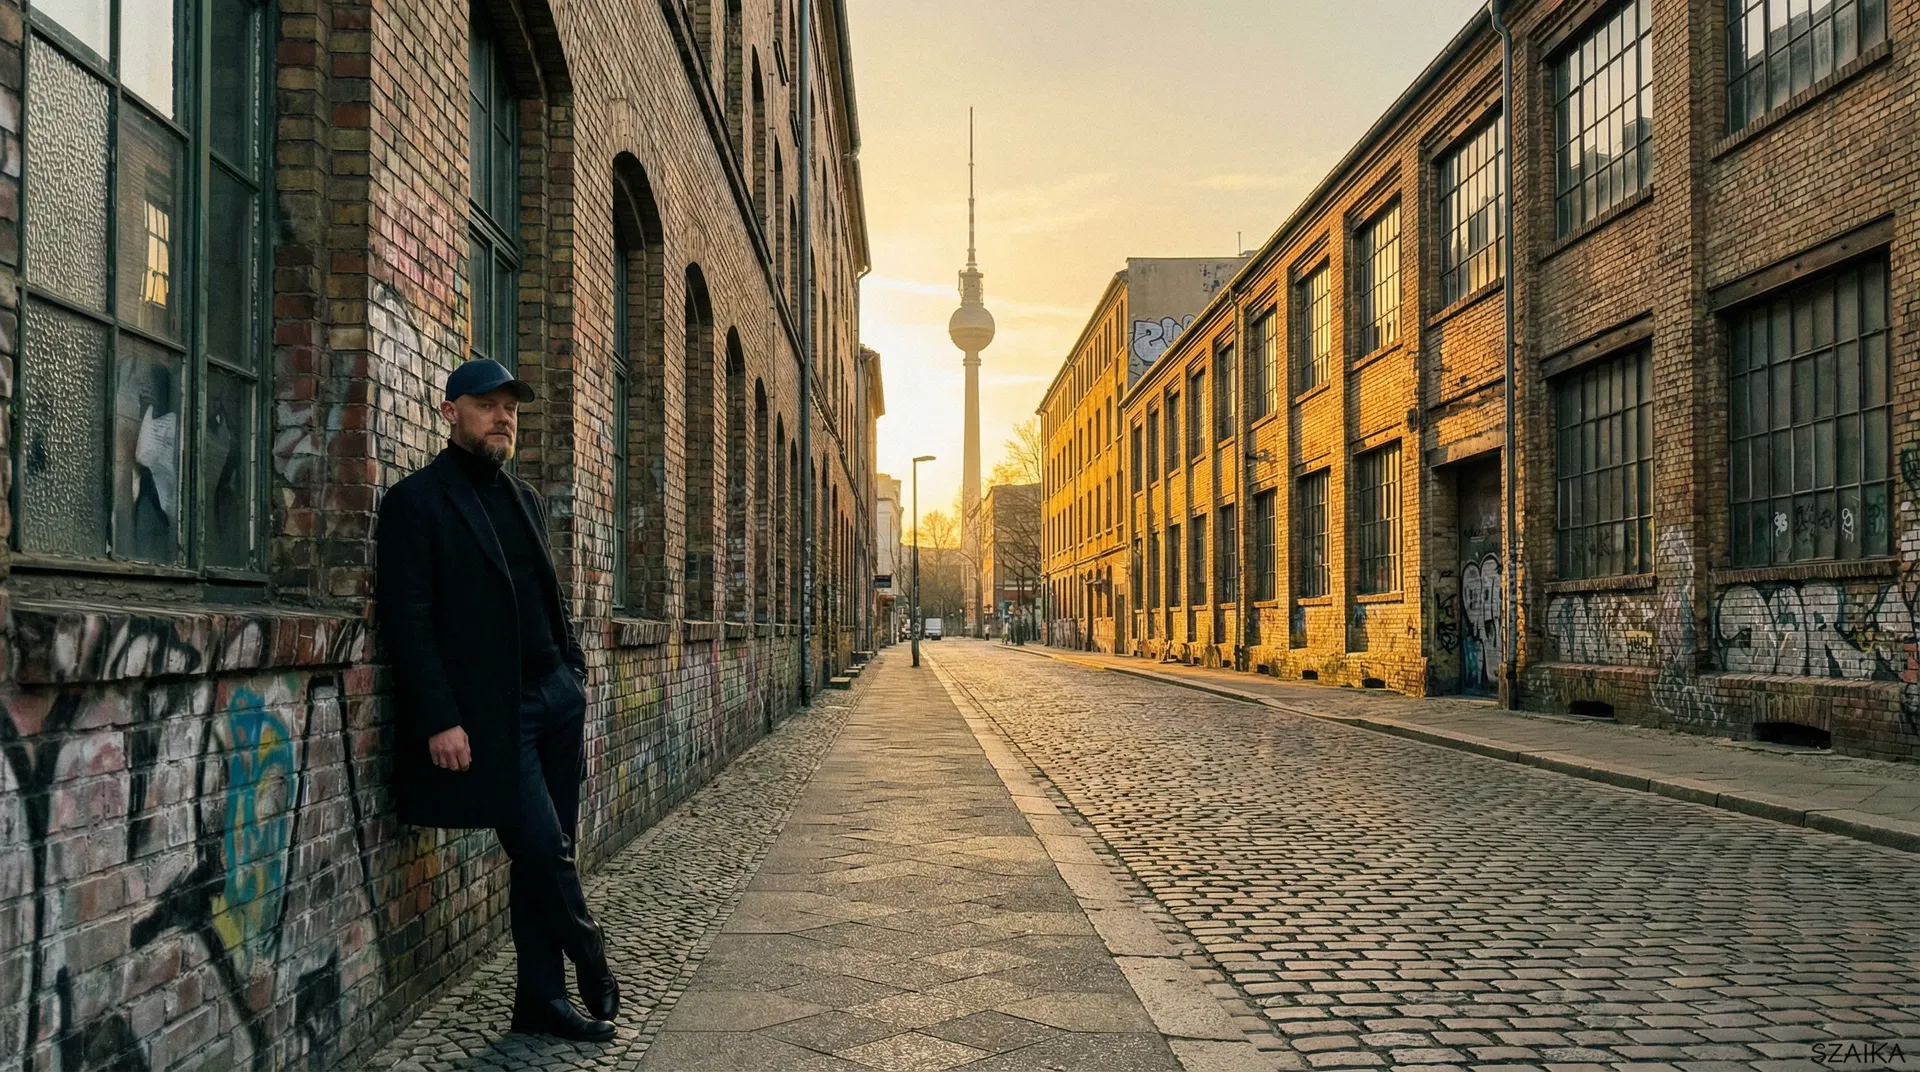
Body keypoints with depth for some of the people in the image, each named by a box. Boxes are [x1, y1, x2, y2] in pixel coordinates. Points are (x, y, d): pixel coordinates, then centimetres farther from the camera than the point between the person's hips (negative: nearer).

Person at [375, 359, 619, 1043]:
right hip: (489, 711, -6)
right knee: (545, 849, -7)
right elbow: (407, 620, -11)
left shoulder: (524, 499, 17)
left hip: (555, 698, 7)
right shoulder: (417, 500, -4)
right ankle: (595, 977, 16)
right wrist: (440, 720, -17)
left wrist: (573, 673, 11)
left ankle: (541, 1000, 18)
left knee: (544, 855, 8)